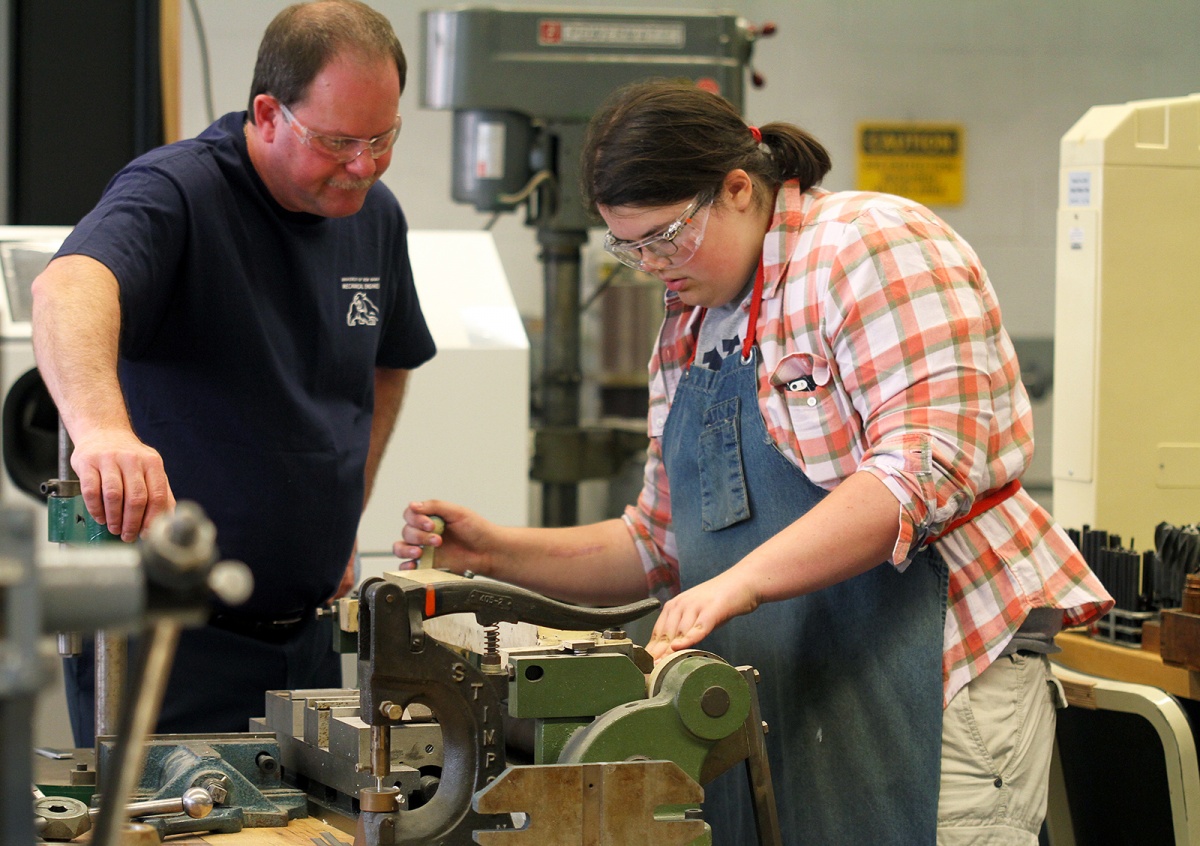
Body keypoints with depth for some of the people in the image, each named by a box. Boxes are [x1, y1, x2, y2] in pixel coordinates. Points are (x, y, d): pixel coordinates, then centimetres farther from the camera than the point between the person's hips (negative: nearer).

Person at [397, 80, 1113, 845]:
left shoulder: (872, 247, -8)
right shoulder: (687, 329, 19)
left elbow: (929, 465, -20)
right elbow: (661, 544, 24)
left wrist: (740, 582, -26)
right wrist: (496, 552, 9)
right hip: (778, 709, 8)